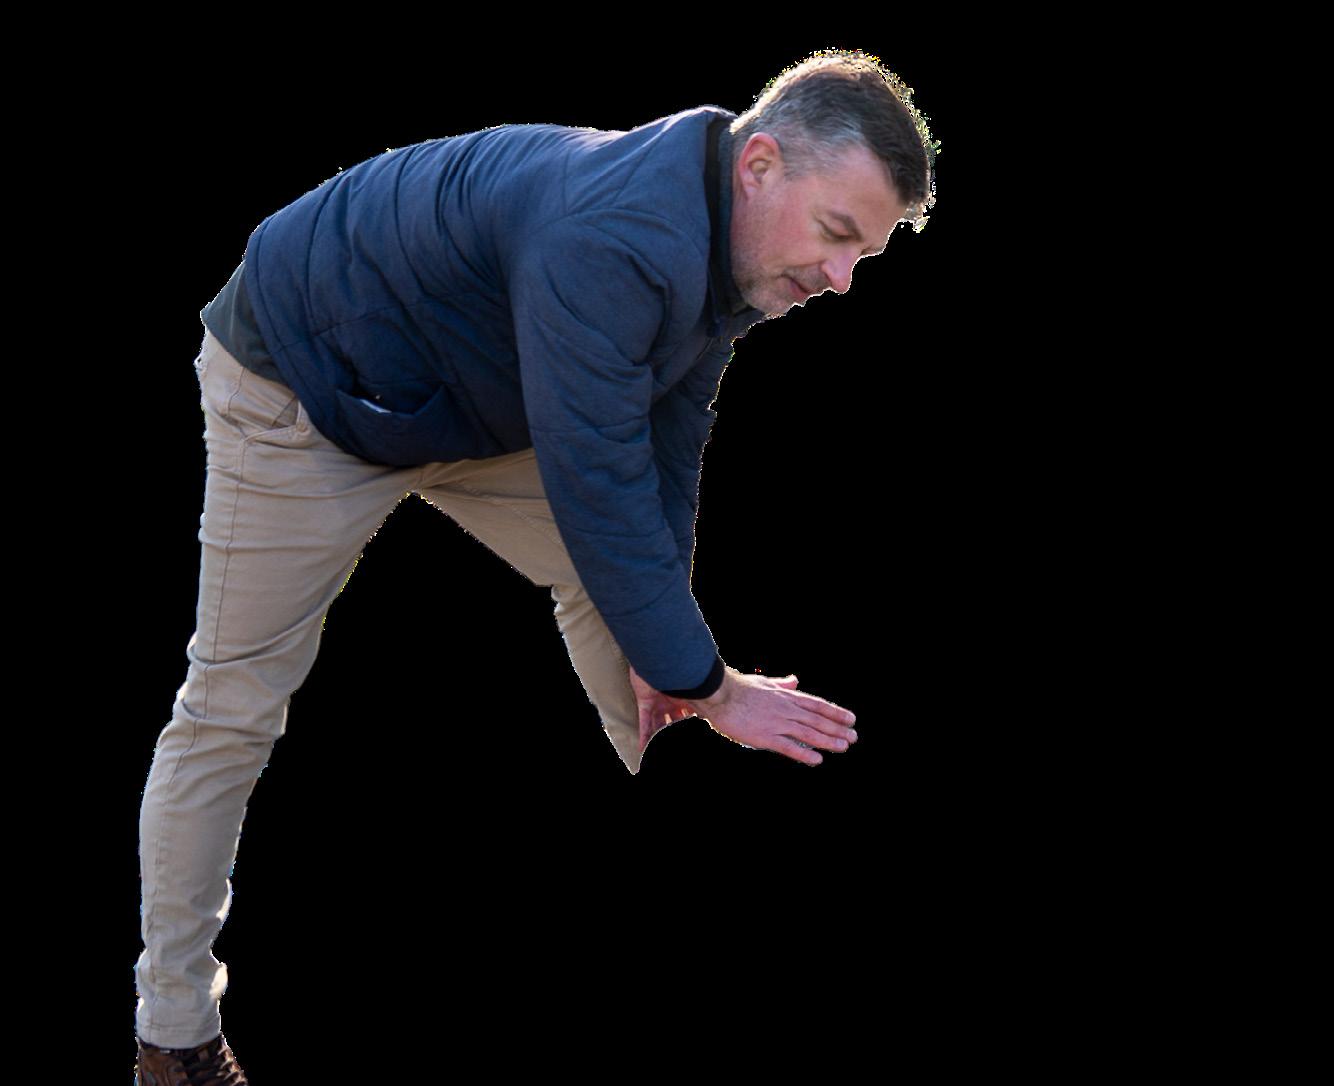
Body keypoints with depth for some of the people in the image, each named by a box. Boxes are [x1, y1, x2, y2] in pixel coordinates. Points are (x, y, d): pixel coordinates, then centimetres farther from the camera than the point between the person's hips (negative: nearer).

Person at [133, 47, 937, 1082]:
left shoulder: (730, 251, -7)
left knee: (607, 586, 11)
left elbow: (665, 449, 1)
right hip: (308, 379, -9)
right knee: (234, 707, -5)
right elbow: (598, 489, -37)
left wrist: (661, 639, -3)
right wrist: (708, 685, -29)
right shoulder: (611, 243, -39)